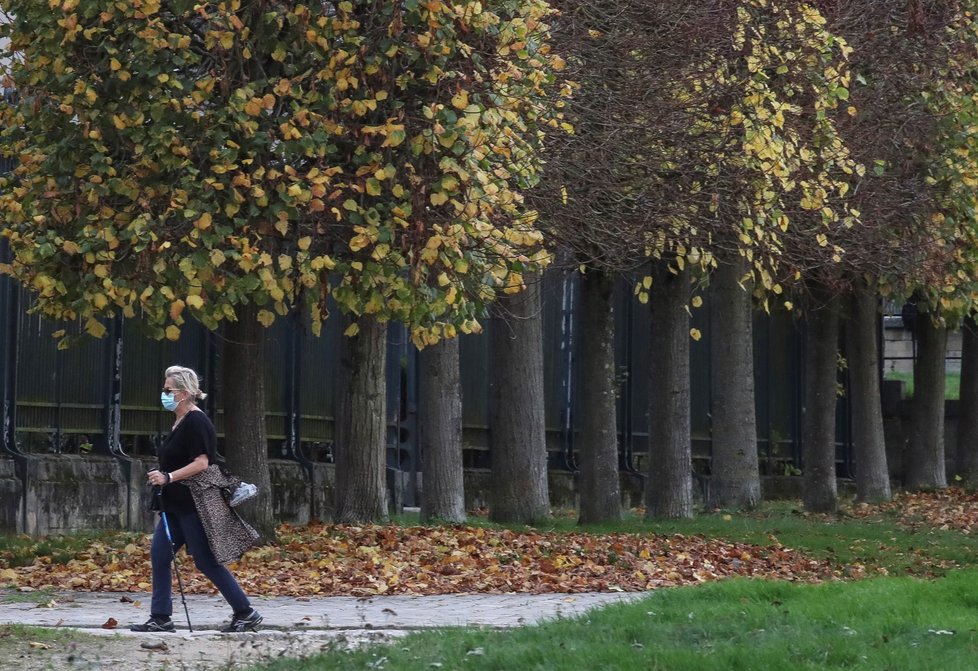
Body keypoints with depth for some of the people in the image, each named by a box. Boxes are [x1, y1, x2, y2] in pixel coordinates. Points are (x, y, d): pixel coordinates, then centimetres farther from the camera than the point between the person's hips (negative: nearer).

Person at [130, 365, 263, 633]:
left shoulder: (196, 422, -16)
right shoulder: (181, 422, 15)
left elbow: (201, 463, -23)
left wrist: (168, 477, -26)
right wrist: (161, 477, 15)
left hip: (193, 505, -10)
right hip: (176, 505, 10)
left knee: (206, 561, -5)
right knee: (159, 555, 4)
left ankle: (246, 613, 4)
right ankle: (160, 618, 6)